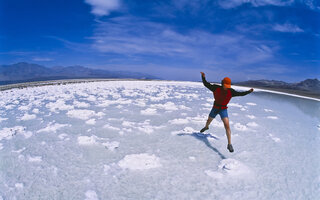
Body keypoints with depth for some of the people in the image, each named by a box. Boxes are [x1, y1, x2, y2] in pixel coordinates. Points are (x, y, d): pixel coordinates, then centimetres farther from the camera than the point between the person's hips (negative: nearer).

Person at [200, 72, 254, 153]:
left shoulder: (230, 91, -14)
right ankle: (206, 127, 63)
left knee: (227, 125, -18)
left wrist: (248, 91, -22)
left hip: (223, 109, -2)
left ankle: (229, 144, -14)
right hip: (215, 108, 2)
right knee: (209, 120, 25)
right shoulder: (216, 88, -15)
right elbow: (206, 84, -10)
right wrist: (203, 77, -25)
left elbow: (240, 94, -8)